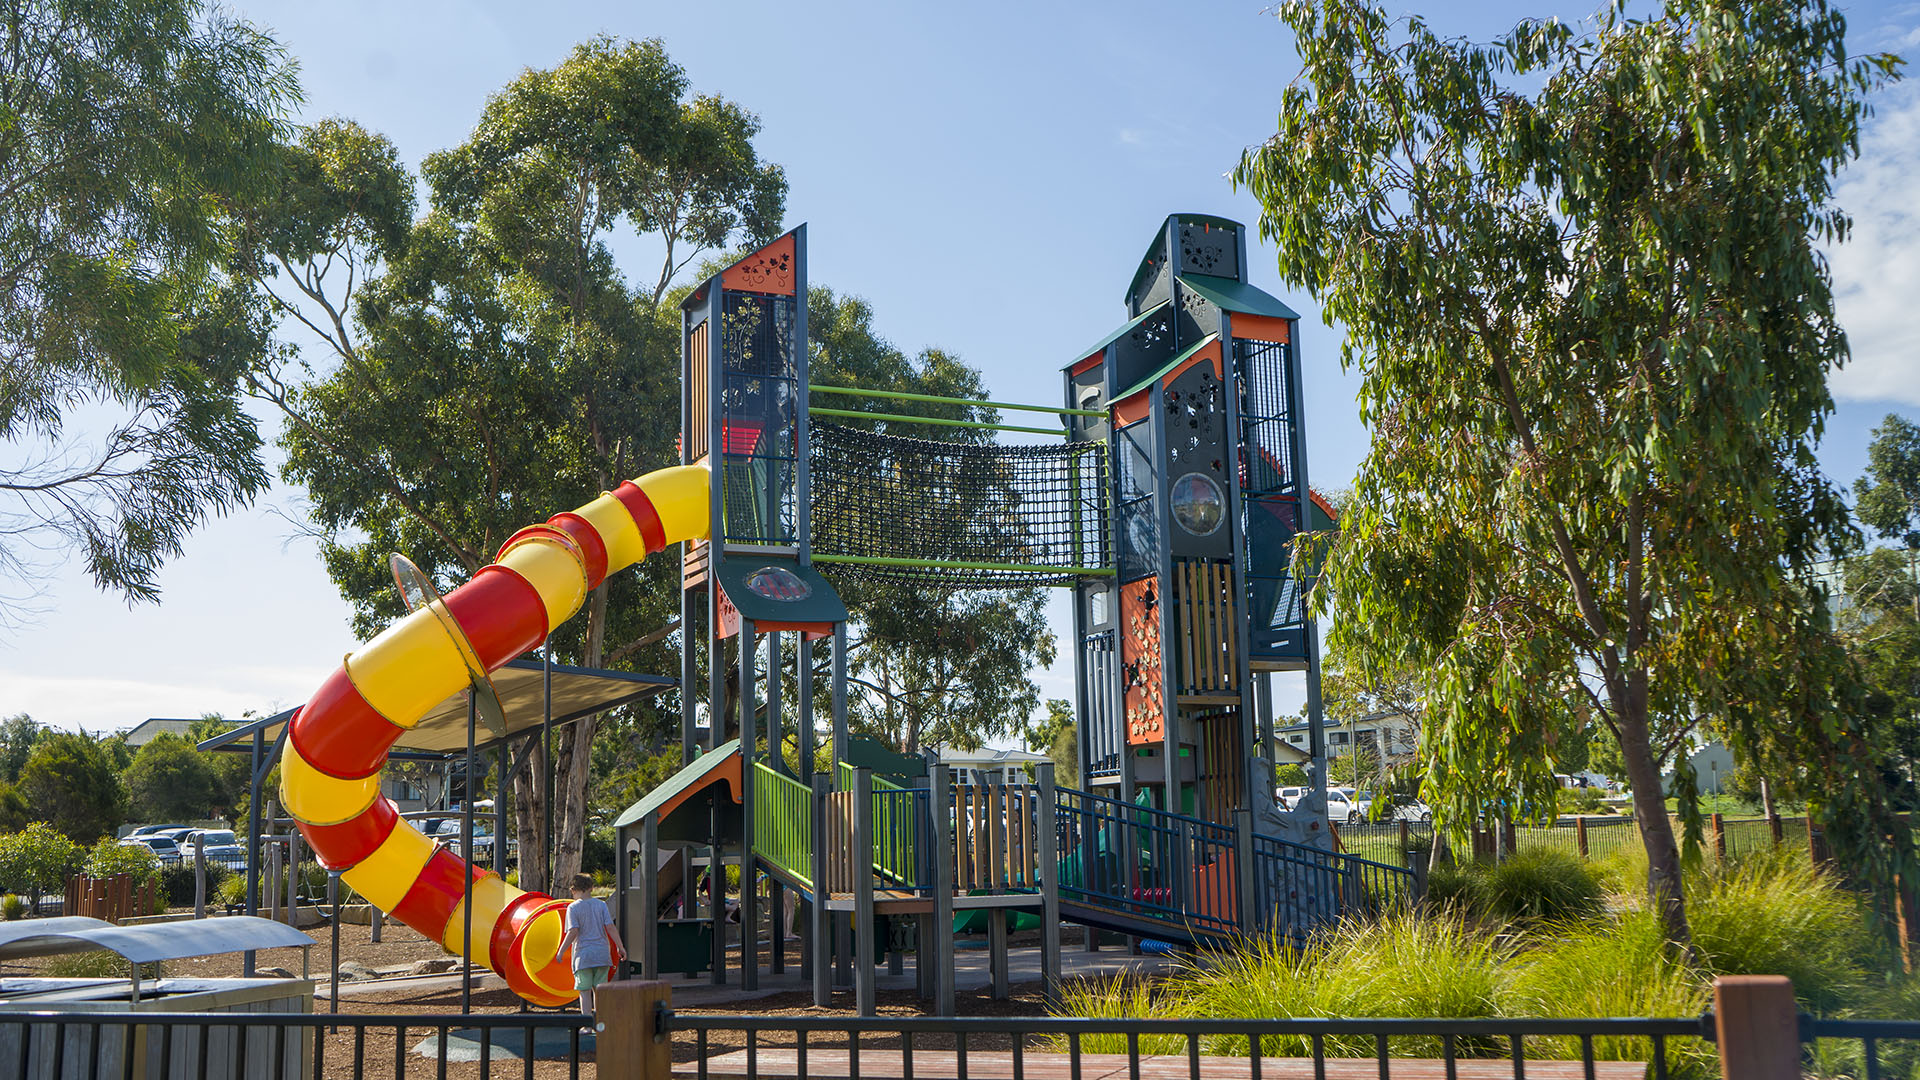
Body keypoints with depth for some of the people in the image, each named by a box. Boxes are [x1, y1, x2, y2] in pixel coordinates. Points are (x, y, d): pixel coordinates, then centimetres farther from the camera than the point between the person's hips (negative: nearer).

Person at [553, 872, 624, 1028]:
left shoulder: (573, 907, -4)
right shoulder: (601, 904, 4)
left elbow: (573, 932, -13)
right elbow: (610, 927, -2)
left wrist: (560, 951, -5)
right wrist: (620, 946, 4)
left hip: (583, 955, -3)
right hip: (602, 953, 3)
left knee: (585, 991, 2)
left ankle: (587, 1024, -2)